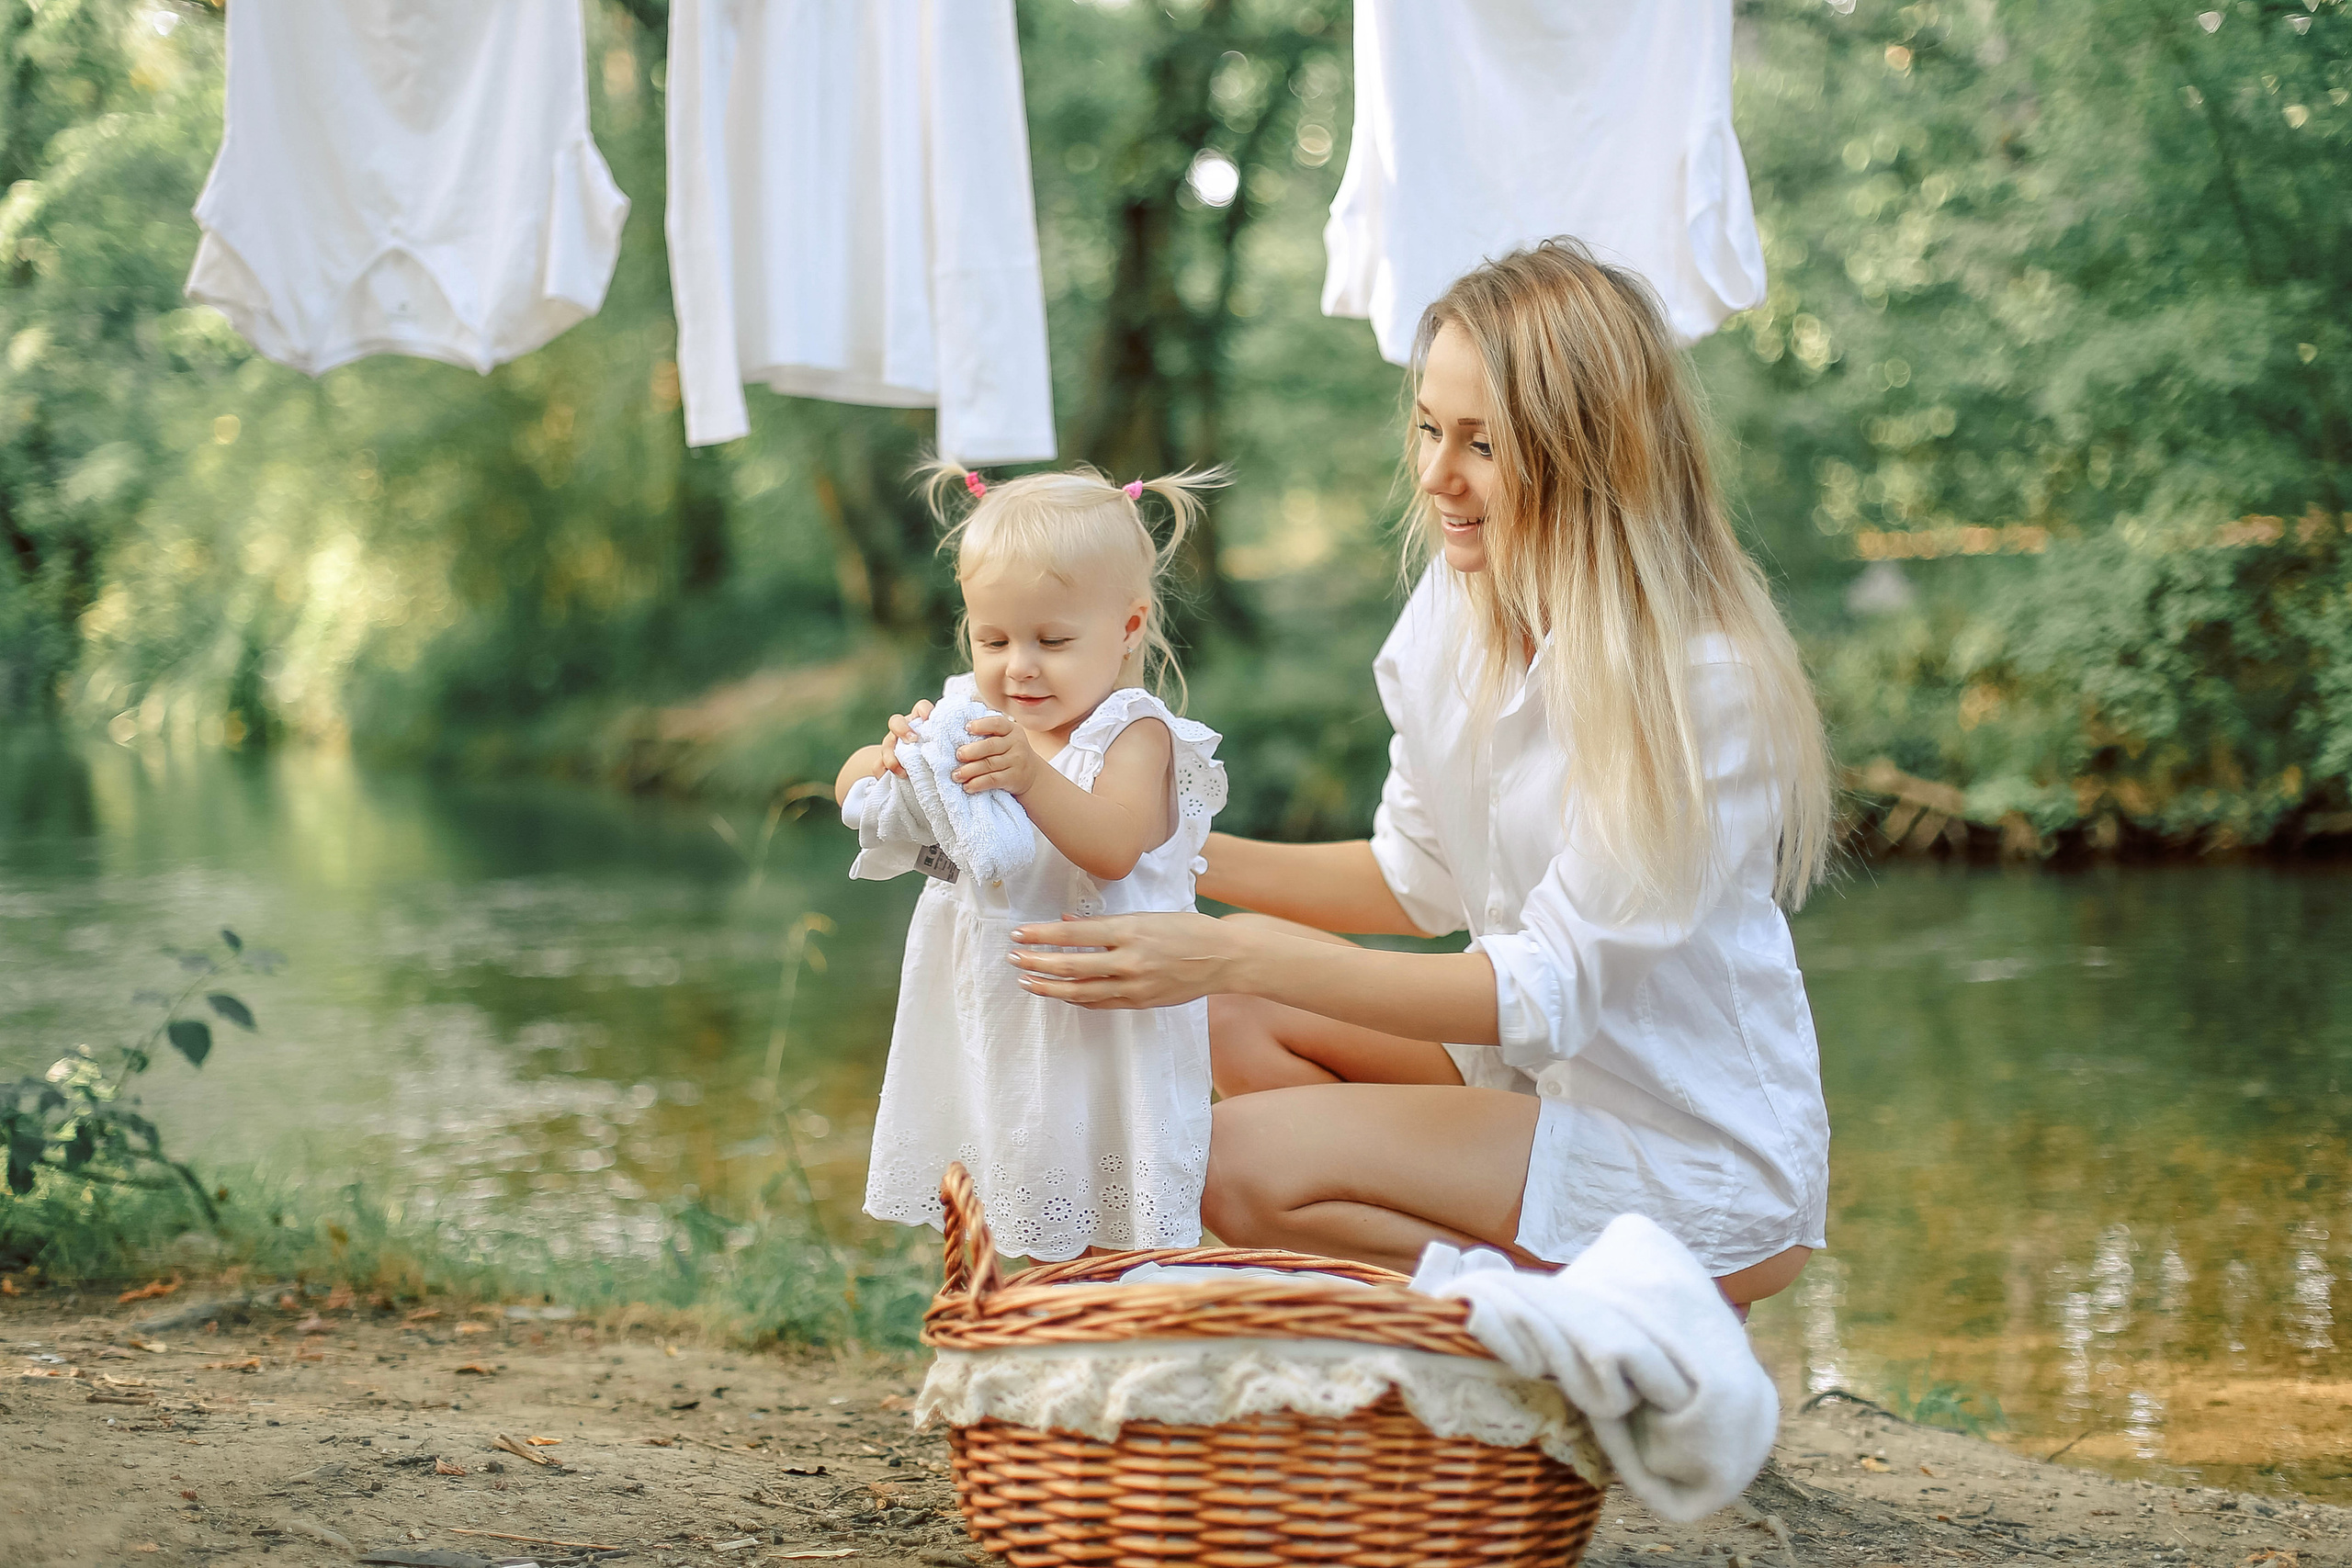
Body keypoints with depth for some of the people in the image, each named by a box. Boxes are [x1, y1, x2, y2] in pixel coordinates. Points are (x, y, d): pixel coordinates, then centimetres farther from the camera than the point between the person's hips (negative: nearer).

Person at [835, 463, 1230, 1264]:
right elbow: (850, 790, 2)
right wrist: (894, 759, -21)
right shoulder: (965, 713, 4)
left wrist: (1031, 777, -42)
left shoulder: (1133, 734, -13)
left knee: (1112, 1246, 0)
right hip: (988, 1010, 5)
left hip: (1099, 1024, -5)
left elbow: (1113, 849, -28)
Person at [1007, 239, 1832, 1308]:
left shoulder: (1697, 678, -25)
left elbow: (1551, 991, -26)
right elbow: (1420, 881, 9)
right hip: (1551, 1063, 8)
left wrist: (1228, 959, -32)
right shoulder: (1462, 600, -1)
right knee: (1245, 1007, 0)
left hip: (1703, 1165, -8)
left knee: (1247, 1163, -16)